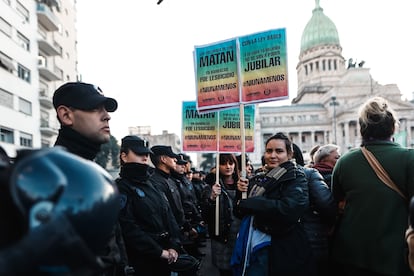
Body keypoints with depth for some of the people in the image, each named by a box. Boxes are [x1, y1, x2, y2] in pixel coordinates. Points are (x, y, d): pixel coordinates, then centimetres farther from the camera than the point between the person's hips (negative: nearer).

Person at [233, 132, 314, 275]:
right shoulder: (259, 180, 11)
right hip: (252, 245, 6)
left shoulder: (295, 177, -7)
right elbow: (241, 212, 13)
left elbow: (290, 209, -26)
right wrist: (241, 192, -7)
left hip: (282, 251, -5)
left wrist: (248, 203, -18)